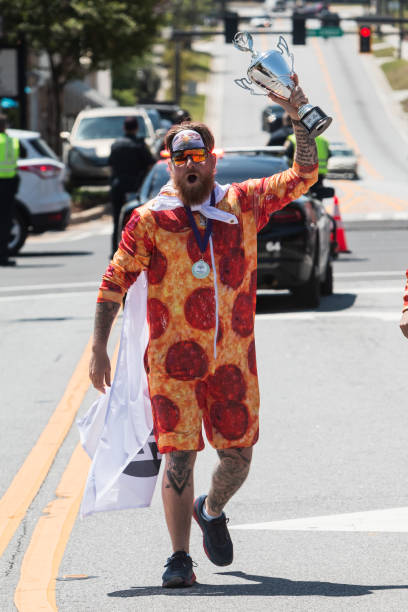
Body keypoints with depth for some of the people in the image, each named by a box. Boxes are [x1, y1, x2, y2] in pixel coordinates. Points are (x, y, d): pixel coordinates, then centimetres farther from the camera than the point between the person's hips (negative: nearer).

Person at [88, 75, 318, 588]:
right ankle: (179, 558, 3)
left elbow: (303, 175, 11)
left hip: (234, 358, 2)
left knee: (237, 457, 5)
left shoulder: (244, 204, 7)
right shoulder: (149, 219, 0)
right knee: (179, 456, -7)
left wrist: (299, 118, -1)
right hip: (173, 360, -2)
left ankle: (211, 511, 38)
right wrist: (99, 347, -4)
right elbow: (114, 282, 2)